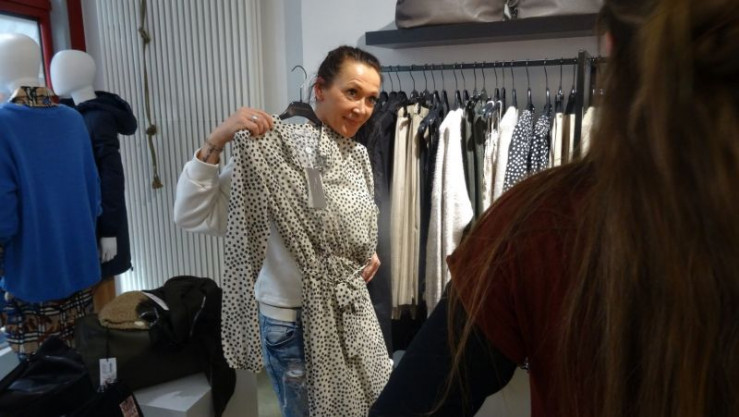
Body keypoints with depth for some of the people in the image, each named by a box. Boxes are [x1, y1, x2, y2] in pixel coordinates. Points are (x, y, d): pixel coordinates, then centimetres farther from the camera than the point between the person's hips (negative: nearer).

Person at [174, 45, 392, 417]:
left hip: (352, 312, 8)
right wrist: (215, 141, -32)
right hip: (296, 320, -7)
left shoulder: (358, 156, 3)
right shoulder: (278, 150, -20)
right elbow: (191, 214, -22)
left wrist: (368, 251, 3)